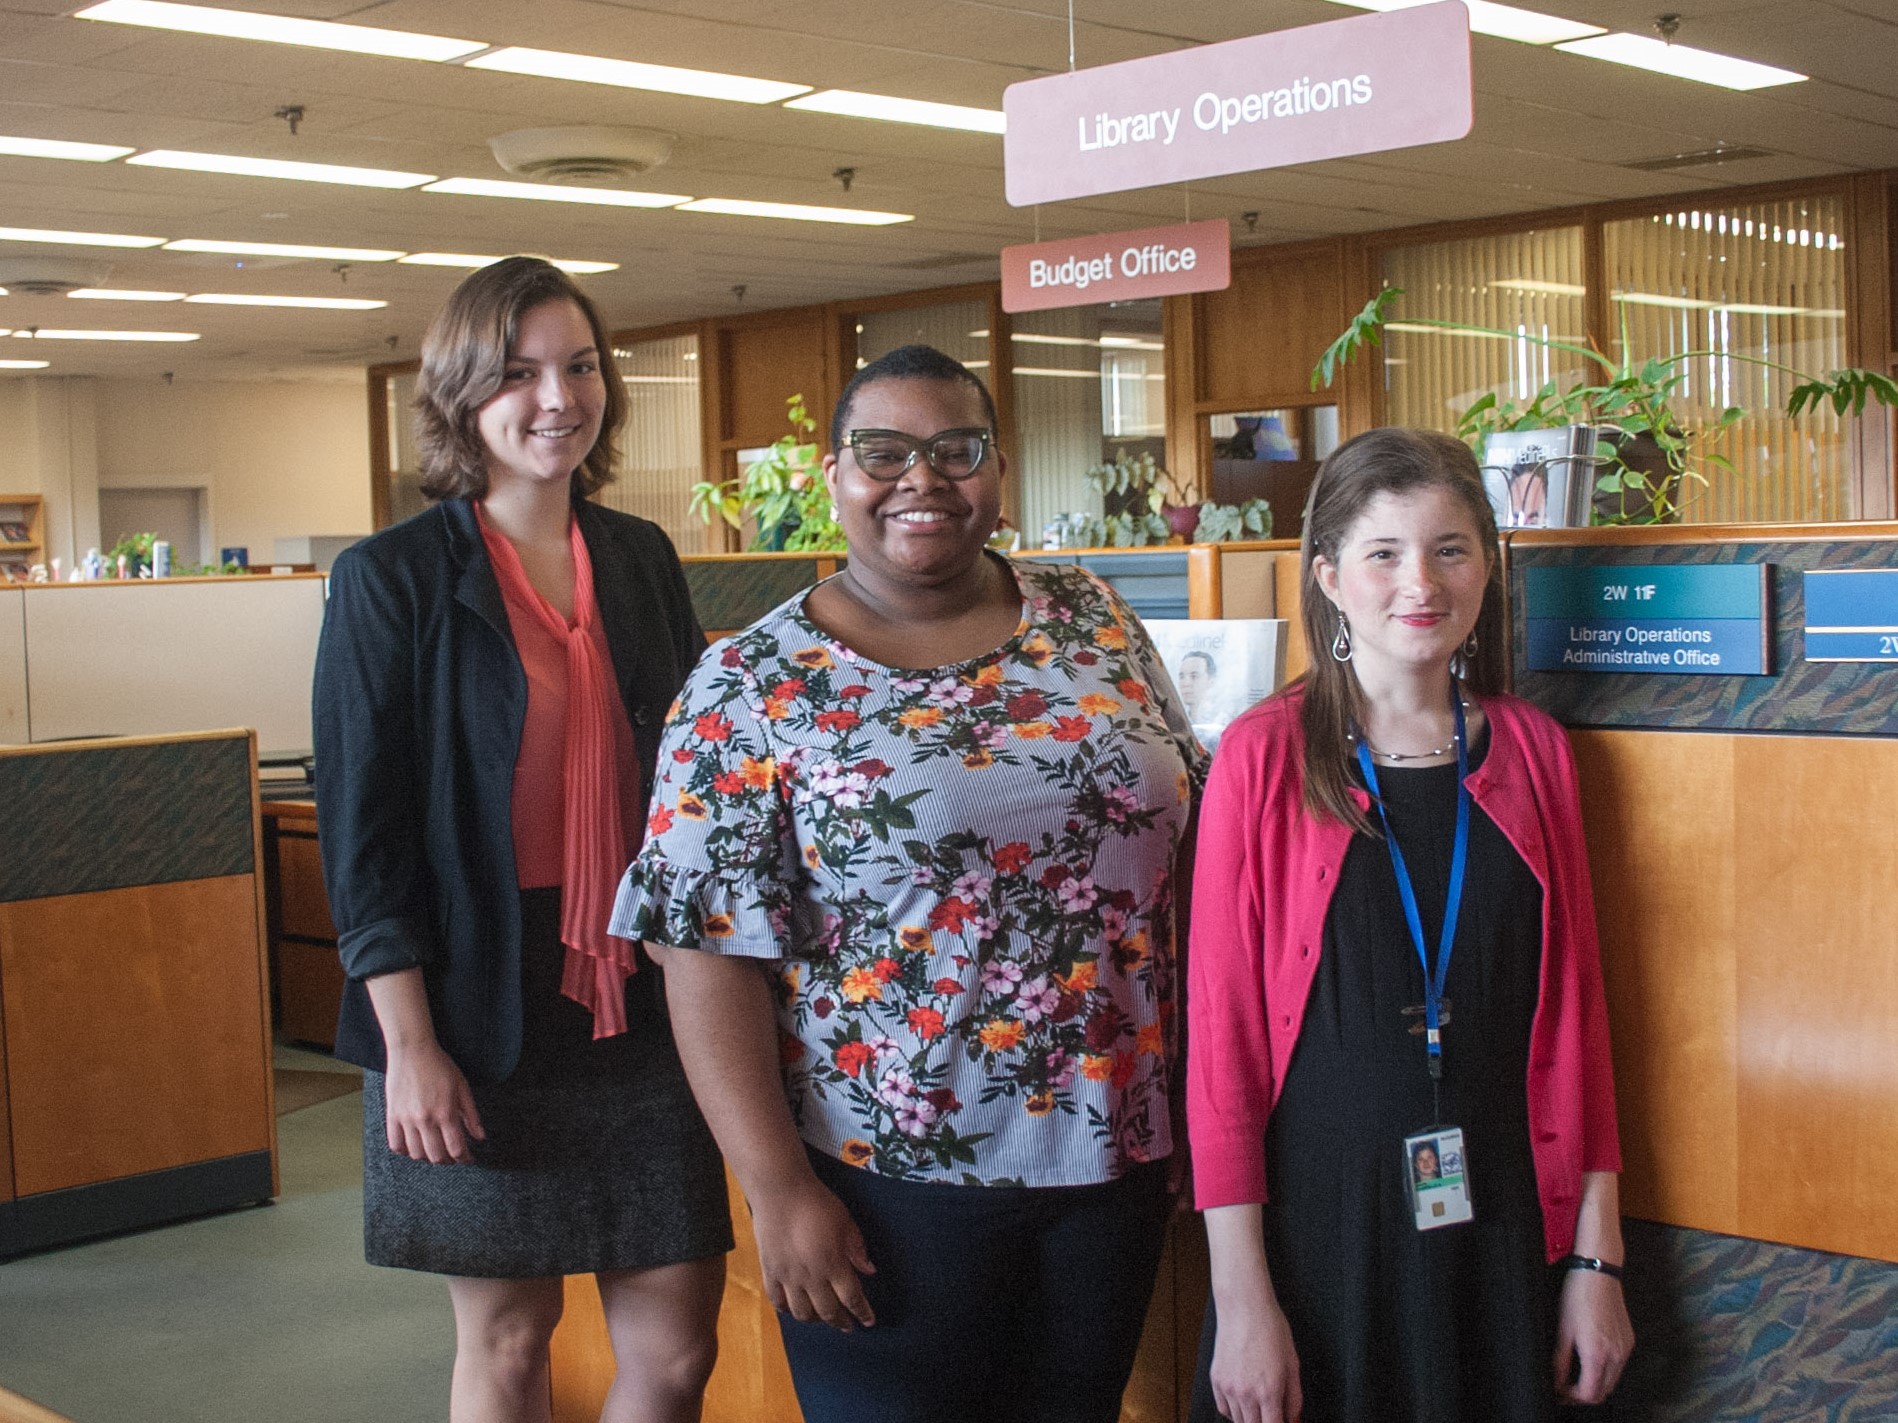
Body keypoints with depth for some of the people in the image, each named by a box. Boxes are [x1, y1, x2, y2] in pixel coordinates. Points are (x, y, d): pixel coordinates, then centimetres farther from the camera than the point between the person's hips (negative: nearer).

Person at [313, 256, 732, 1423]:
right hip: (482, 1012, -4)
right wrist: (409, 1043, -12)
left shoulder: (644, 560, 8)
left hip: (643, 1004, 4)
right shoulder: (394, 579, -5)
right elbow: (363, 829, -7)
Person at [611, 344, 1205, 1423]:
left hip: (1115, 1155, 4)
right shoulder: (754, 686, -8)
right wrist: (780, 1191, -15)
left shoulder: (1095, 622, 3)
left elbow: (1190, 837, 9)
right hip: (891, 1180, -4)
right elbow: (712, 951, -11)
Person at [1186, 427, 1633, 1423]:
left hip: (1496, 1229, 3)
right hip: (1314, 1221, -3)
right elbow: (1221, 1031, -9)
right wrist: (1239, 1296, -11)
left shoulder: (1532, 753, 2)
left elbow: (1574, 1009, 6)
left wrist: (1597, 1257, 4)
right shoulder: (1265, 756, -8)